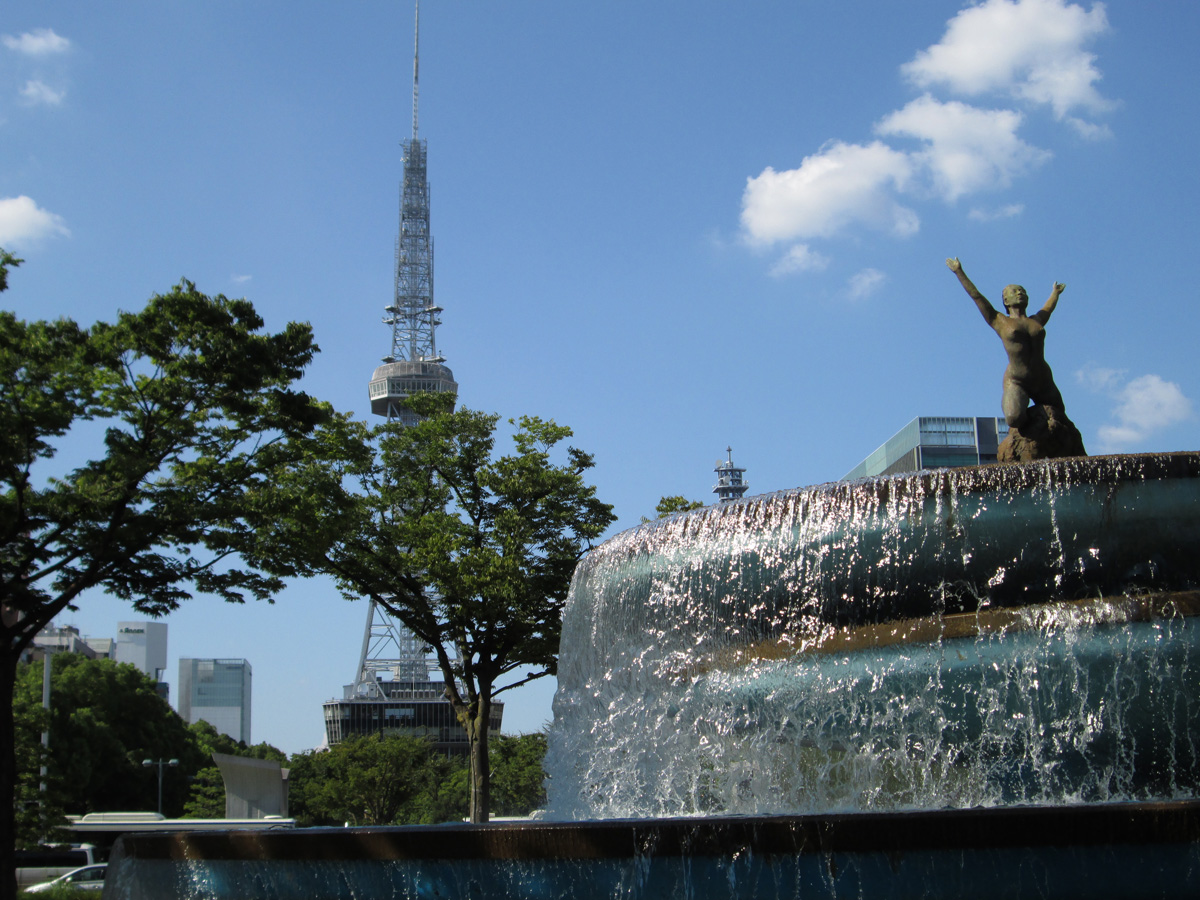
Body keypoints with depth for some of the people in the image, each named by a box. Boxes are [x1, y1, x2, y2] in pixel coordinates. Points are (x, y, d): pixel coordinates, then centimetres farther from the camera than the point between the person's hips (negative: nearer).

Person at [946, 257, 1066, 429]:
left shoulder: (1037, 321, 14)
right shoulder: (1000, 322, 3)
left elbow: (1048, 308, 38)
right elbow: (977, 296, 7)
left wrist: (1055, 292, 57)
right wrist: (959, 272, 13)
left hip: (1043, 381, 5)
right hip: (1016, 383, -5)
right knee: (1014, 419, -26)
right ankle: (1006, 402, 9)